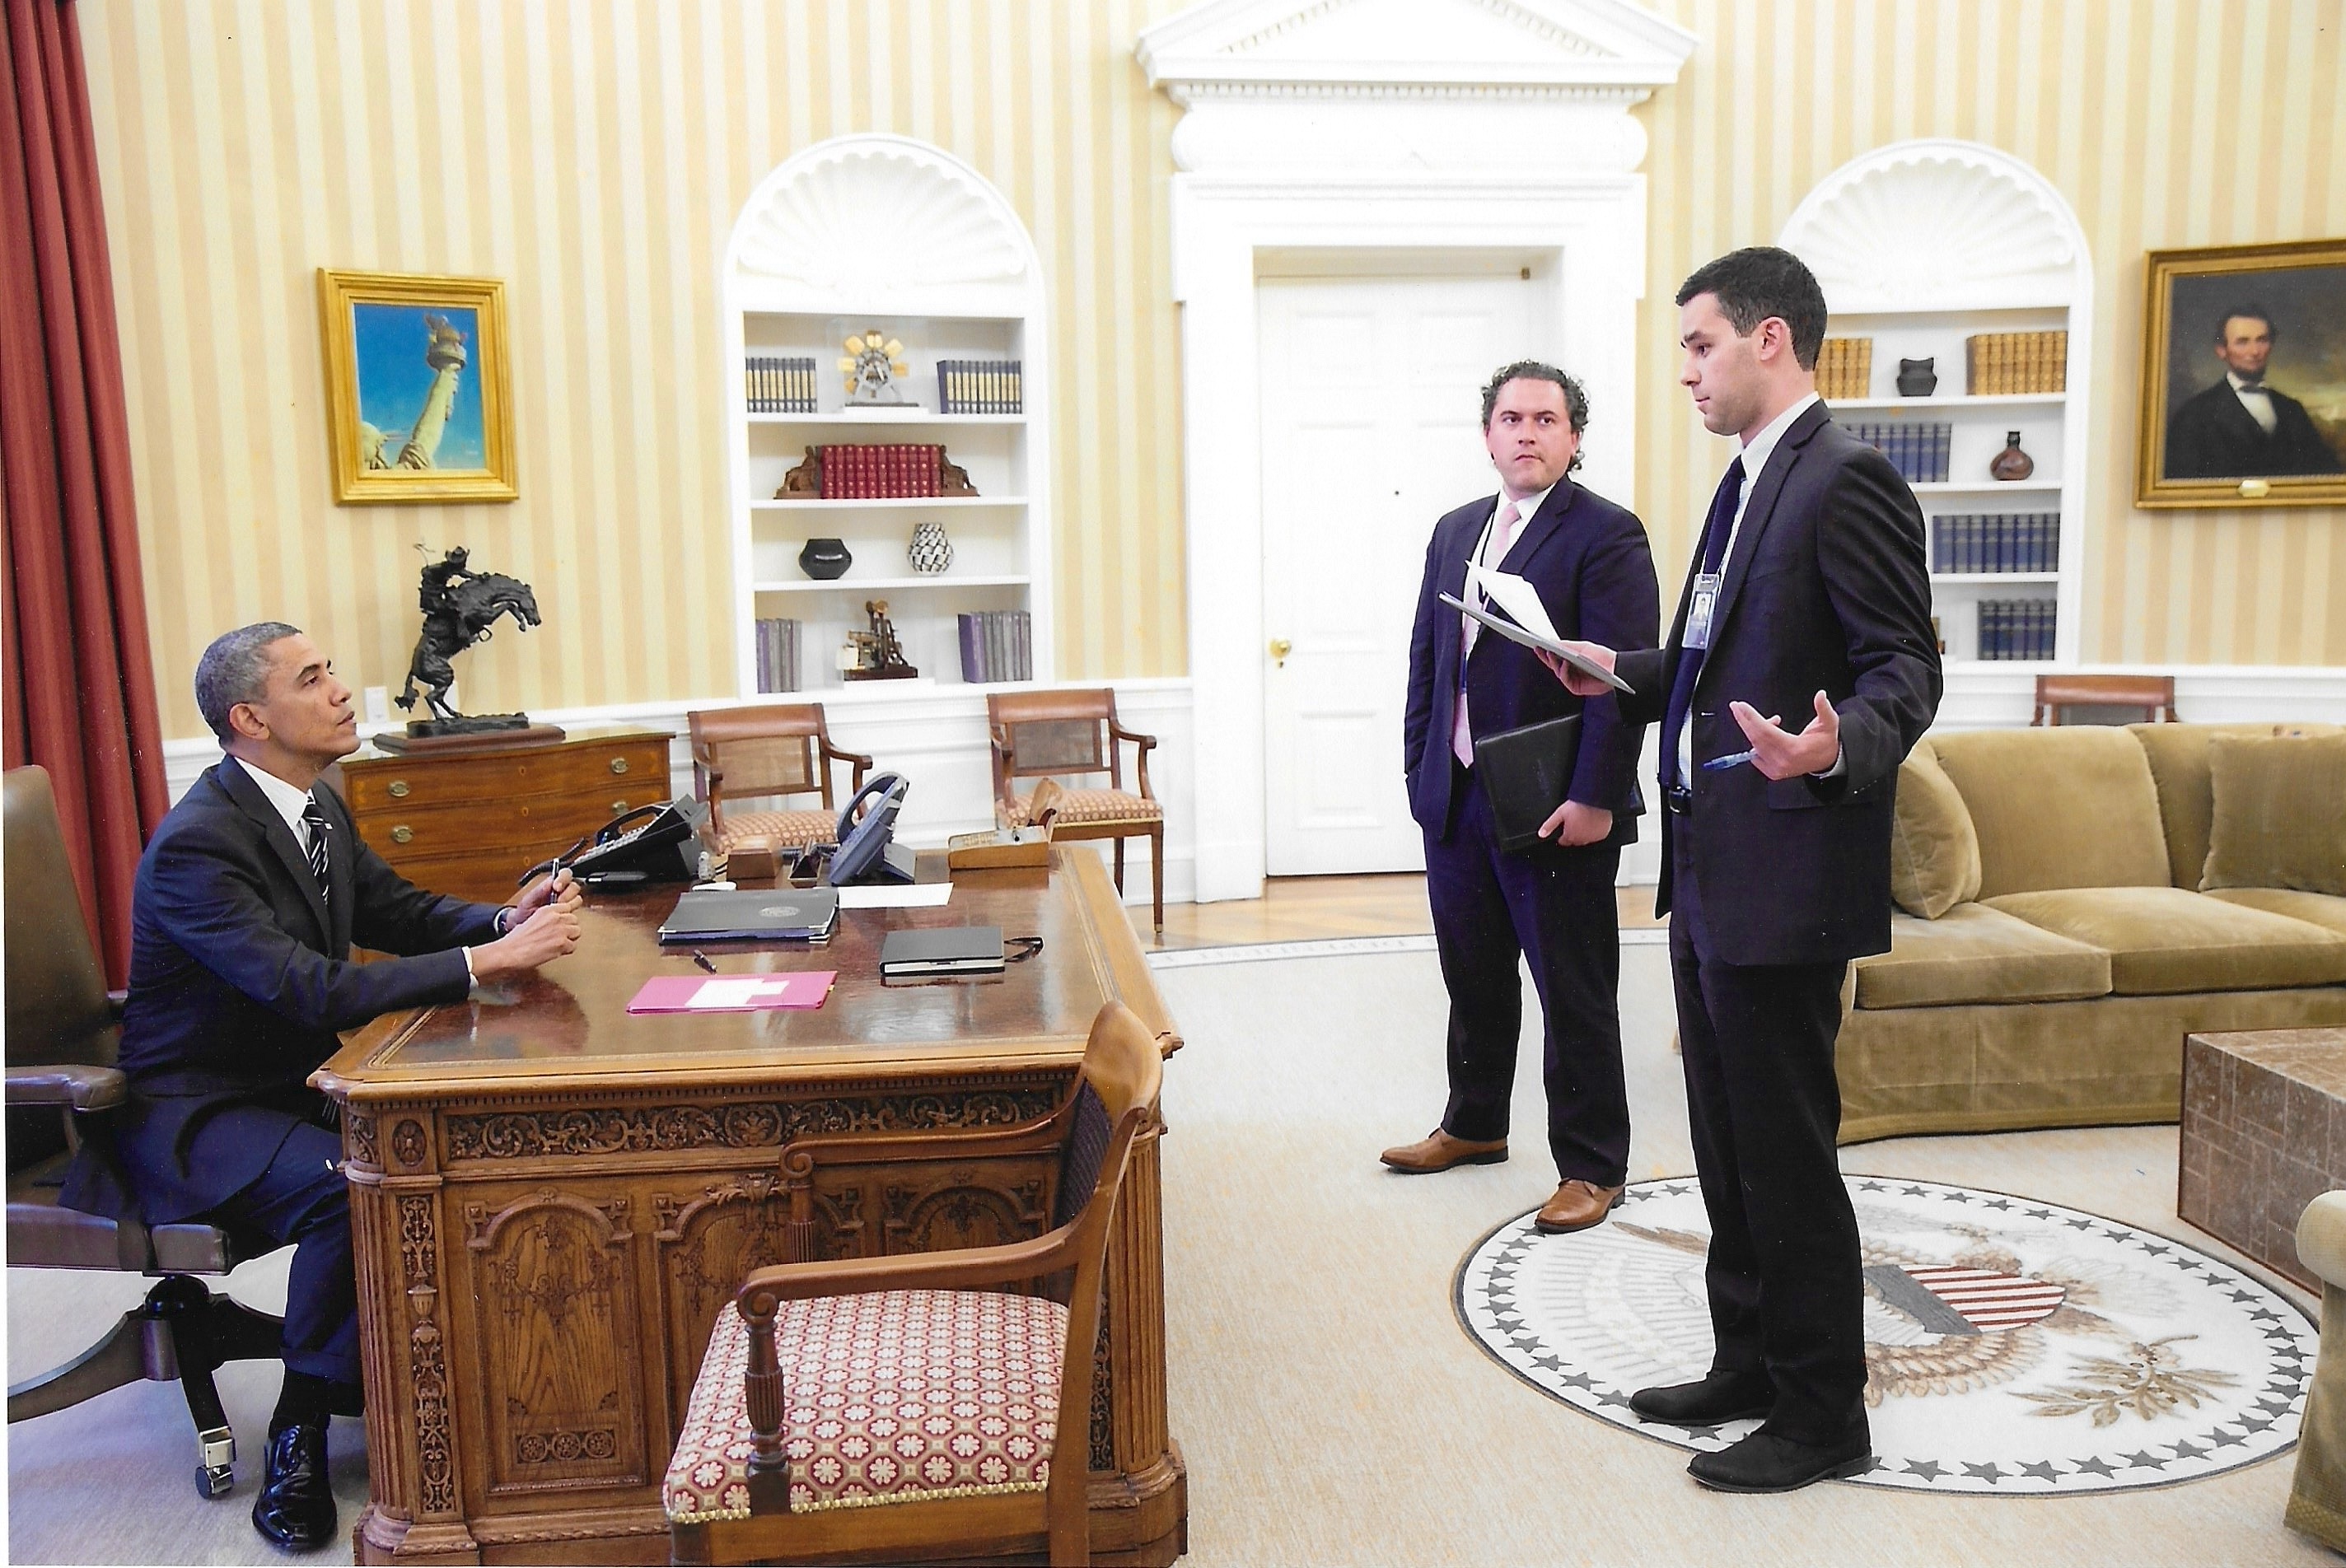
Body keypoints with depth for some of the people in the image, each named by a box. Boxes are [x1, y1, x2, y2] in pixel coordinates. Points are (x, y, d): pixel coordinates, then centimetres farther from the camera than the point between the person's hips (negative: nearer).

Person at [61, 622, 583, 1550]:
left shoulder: (317, 806, 3)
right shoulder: (197, 845, -24)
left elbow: (397, 911, 11)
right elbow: (313, 992, -34)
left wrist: (506, 919, -9)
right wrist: (487, 959, -36)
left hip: (291, 1082, 8)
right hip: (194, 1116, -8)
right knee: (350, 1184, -33)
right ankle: (302, 1429, -11)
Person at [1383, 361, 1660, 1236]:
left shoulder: (1606, 535, -8)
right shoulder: (1454, 533, 13)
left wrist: (1594, 799, -19)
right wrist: (1421, 771, 10)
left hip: (1557, 811, -6)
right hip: (1456, 802, 7)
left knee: (1575, 995, 4)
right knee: (1475, 979, 20)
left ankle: (1590, 1166, 18)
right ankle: (1474, 1124, 38)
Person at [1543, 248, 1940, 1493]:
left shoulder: (1845, 480, -13)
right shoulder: (1748, 481, 16)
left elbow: (1904, 669, -18)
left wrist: (1838, 747, -36)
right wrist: (1623, 674, 16)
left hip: (1782, 876, -10)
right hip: (1708, 872, 10)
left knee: (1786, 1155, 1)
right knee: (1728, 1145, 18)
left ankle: (1821, 1416, 18)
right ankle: (1748, 1367, 34)